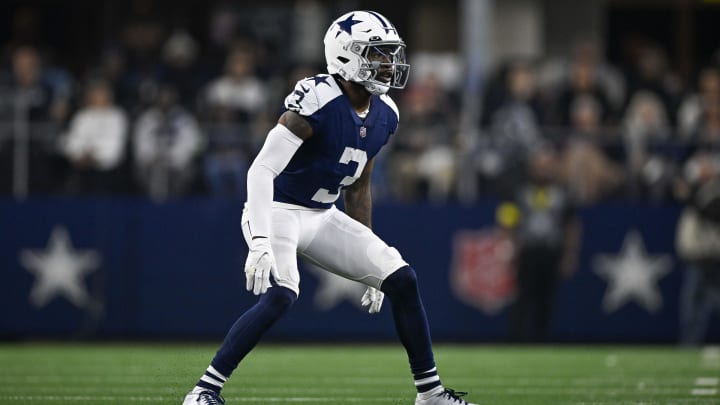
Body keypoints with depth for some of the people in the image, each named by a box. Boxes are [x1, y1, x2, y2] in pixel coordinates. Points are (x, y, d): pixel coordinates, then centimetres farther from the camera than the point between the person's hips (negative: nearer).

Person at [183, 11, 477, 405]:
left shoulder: (384, 114, 2)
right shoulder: (317, 101, -24)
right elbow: (261, 170, -28)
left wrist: (370, 261, 17)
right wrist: (261, 244, -38)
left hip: (322, 217, 8)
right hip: (278, 211, -8)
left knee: (402, 279, -1)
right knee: (281, 294, -31)